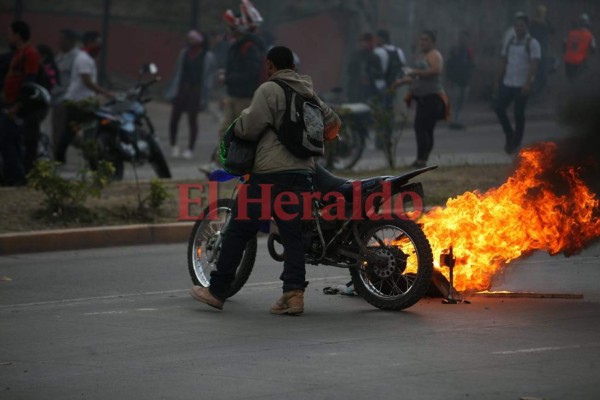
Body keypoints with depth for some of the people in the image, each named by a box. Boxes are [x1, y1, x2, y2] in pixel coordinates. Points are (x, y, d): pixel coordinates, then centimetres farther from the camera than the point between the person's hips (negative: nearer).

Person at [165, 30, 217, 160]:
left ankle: (190, 149, 11)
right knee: (174, 118, 0)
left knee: (192, 119, 1)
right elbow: (177, 73, 15)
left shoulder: (208, 57, -3)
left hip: (196, 91, -4)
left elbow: (208, 78, -5)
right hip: (181, 89, 4)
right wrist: (172, 90, 9)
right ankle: (173, 145, 16)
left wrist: (204, 98, -9)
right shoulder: (184, 53, 12)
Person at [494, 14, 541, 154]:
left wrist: (528, 83, -23)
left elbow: (533, 65, -13)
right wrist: (498, 81, 8)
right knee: (499, 109, 1)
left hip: (522, 85, -5)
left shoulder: (532, 44, -6)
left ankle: (516, 143, 10)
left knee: (519, 114, -1)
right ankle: (510, 135, 20)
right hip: (507, 83, 5)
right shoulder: (509, 41, 10)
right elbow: (503, 62, 12)